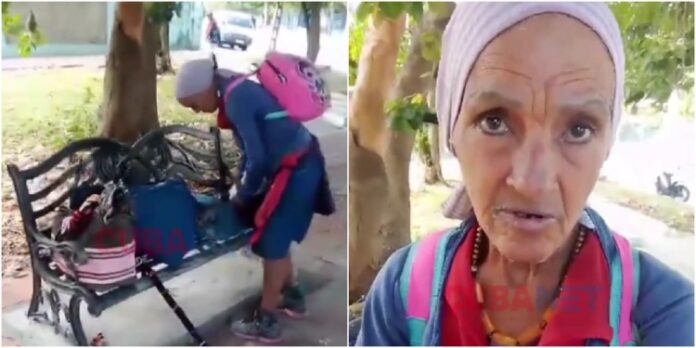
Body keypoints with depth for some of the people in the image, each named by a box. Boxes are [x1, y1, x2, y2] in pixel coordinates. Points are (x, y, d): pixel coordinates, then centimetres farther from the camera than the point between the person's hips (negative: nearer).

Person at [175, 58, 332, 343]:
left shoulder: (235, 100, -19)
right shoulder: (239, 90, 11)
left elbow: (257, 157, -21)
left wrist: (243, 195, -6)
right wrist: (240, 187, 17)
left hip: (295, 170, -9)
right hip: (300, 164, 10)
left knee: (271, 243, 0)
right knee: (276, 237, 21)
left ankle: (266, 322, 12)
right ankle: (292, 297, 37)